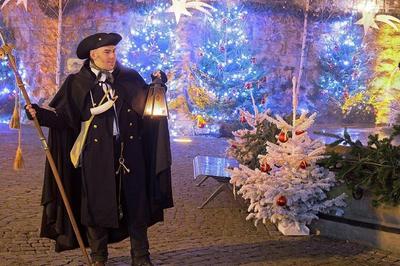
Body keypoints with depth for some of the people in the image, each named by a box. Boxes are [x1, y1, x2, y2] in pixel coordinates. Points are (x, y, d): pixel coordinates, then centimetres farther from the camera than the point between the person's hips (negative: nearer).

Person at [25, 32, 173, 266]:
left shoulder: (130, 78, 8)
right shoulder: (77, 83, 1)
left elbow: (148, 102, 17)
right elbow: (62, 115, -4)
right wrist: (40, 114, -19)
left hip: (129, 152, 2)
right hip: (96, 154, -2)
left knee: (135, 202, 6)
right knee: (97, 204, 4)